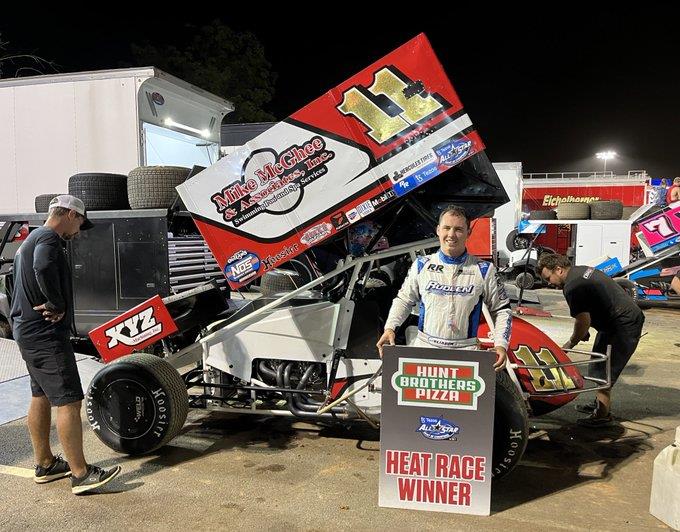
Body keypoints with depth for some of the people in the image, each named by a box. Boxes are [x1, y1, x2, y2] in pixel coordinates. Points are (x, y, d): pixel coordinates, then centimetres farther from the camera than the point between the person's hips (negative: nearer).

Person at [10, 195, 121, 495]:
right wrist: (58, 306, -24)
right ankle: (80, 474, -4)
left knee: (41, 397, 17)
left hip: (28, 332, 11)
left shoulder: (32, 239, 18)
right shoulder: (49, 238, -15)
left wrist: (50, 305, 6)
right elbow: (44, 268, -36)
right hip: (46, 335, -11)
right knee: (68, 401, -8)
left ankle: (44, 464, 29)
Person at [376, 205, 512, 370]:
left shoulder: (484, 270, 2)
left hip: (465, 351, -1)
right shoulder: (421, 265, 5)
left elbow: (502, 309, 9)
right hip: (424, 346, 1)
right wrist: (390, 328, 0)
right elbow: (404, 300, 15)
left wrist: (501, 345, -4)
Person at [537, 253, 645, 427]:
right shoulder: (581, 270, 9)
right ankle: (600, 404, 32)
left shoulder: (572, 287, -22)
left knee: (602, 373, -5)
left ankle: (603, 415, 4)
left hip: (625, 327, -11)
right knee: (598, 365, 19)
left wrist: (569, 344, -6)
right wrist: (584, 331, 13)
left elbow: (583, 321, -21)